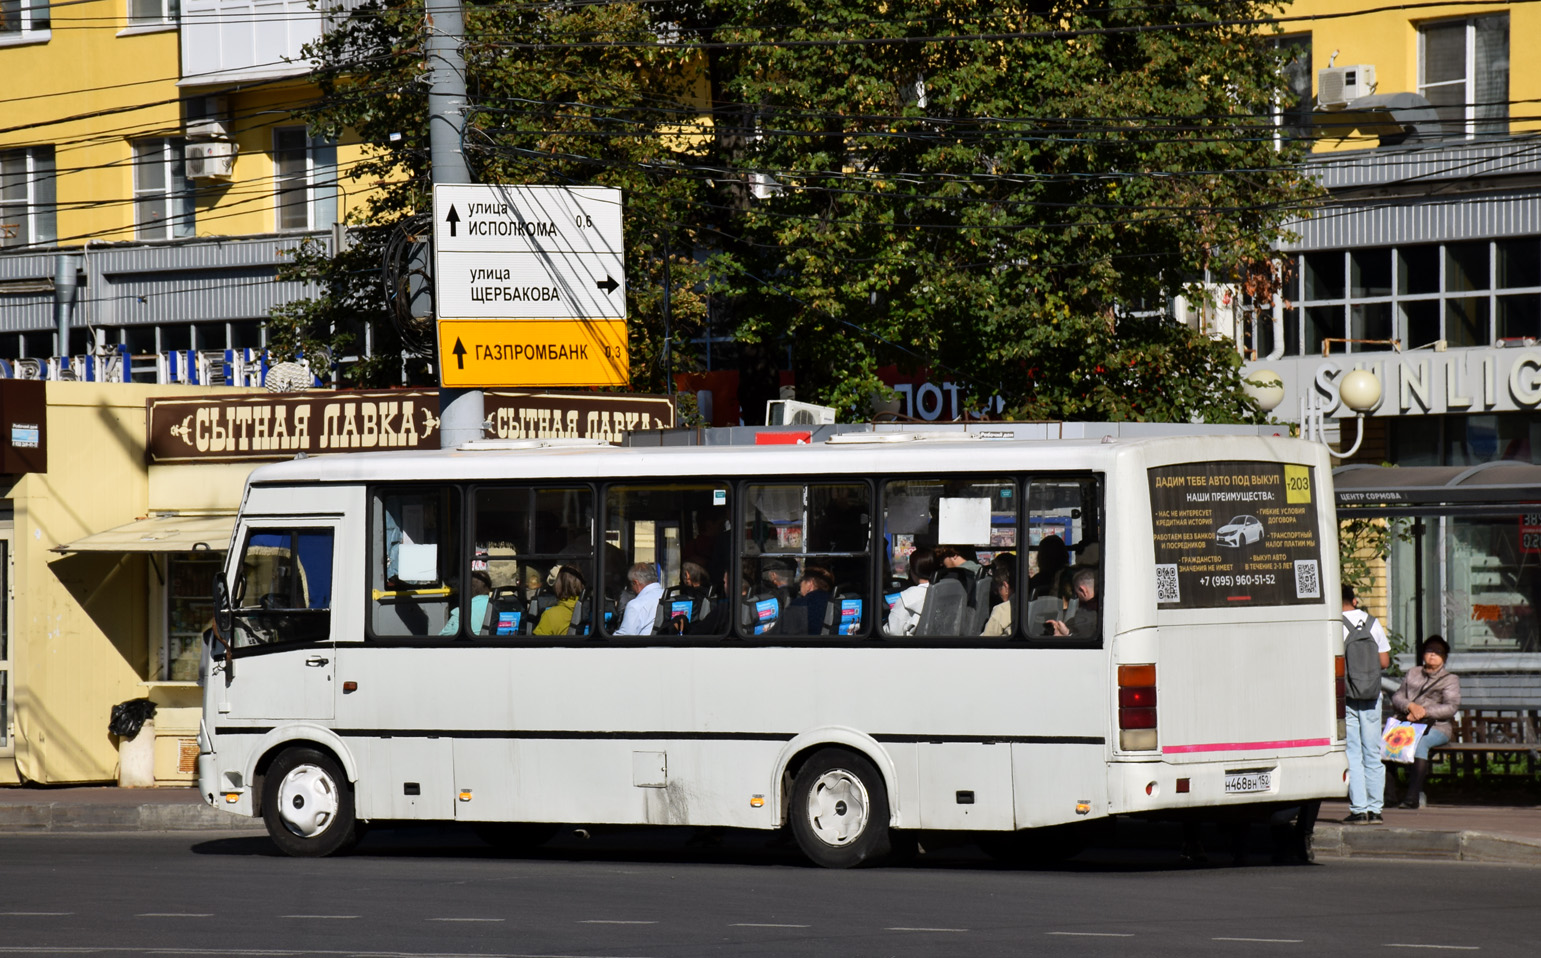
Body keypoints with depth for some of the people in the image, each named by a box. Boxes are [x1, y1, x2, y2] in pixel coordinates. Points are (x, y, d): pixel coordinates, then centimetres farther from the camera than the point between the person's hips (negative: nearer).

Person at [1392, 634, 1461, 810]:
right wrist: (1411, 706, -7)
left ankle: (1413, 795, -42)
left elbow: (1451, 708, -3)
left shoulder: (1450, 679, 12)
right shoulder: (1412, 673, 24)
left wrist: (1424, 712, -13)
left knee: (1419, 742, -38)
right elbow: (1396, 698, 15)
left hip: (1436, 728, -3)